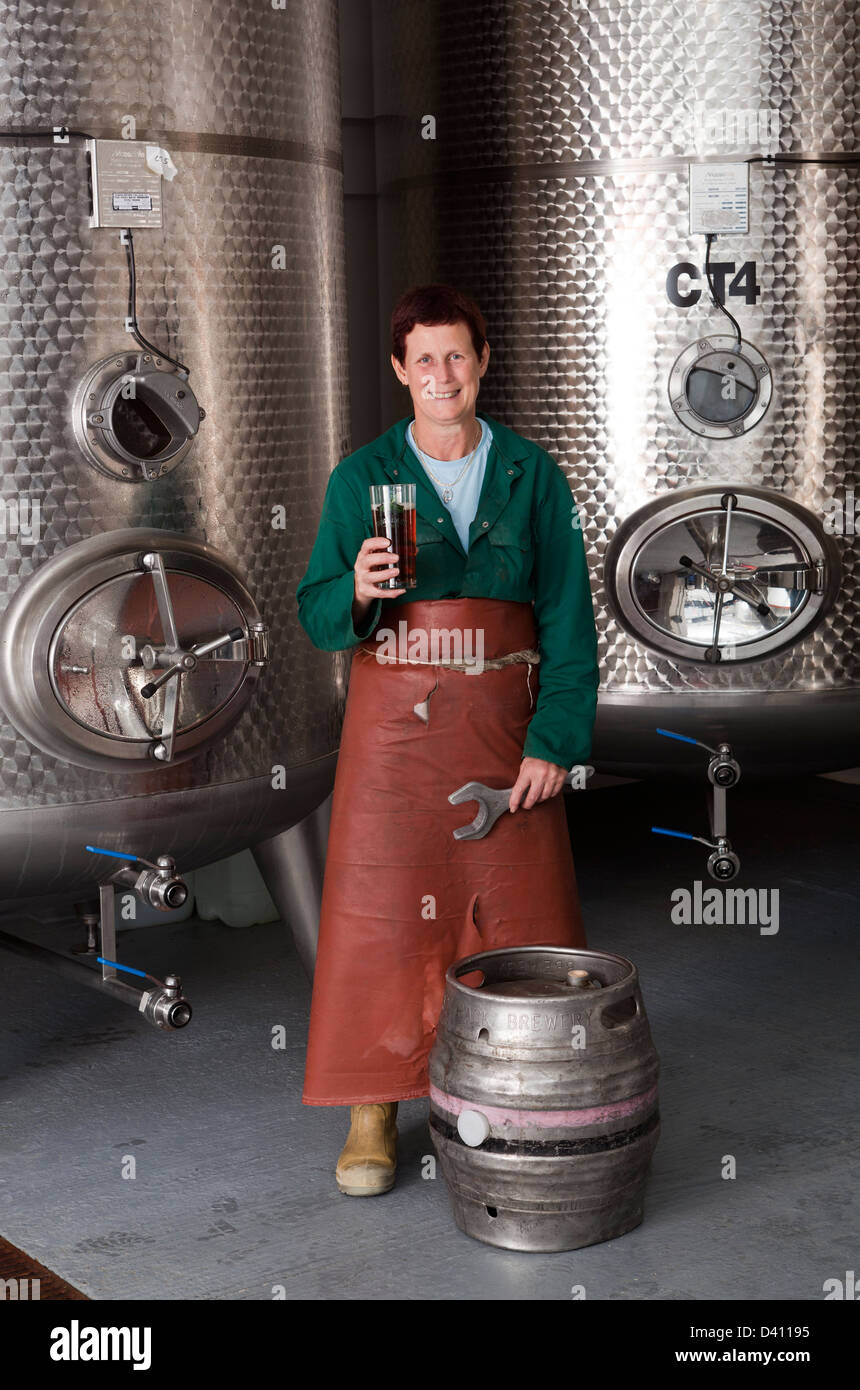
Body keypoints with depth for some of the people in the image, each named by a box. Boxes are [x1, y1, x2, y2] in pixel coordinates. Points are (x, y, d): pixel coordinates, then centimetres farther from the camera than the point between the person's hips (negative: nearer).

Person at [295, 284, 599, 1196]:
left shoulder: (531, 476, 4)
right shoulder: (362, 478, 3)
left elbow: (567, 616, 1)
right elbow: (316, 612, 3)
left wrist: (556, 740, -7)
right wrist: (357, 590, -21)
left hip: (504, 728, 1)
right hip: (394, 726, -1)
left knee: (519, 914, 5)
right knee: (380, 913, 0)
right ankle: (373, 1112, 12)